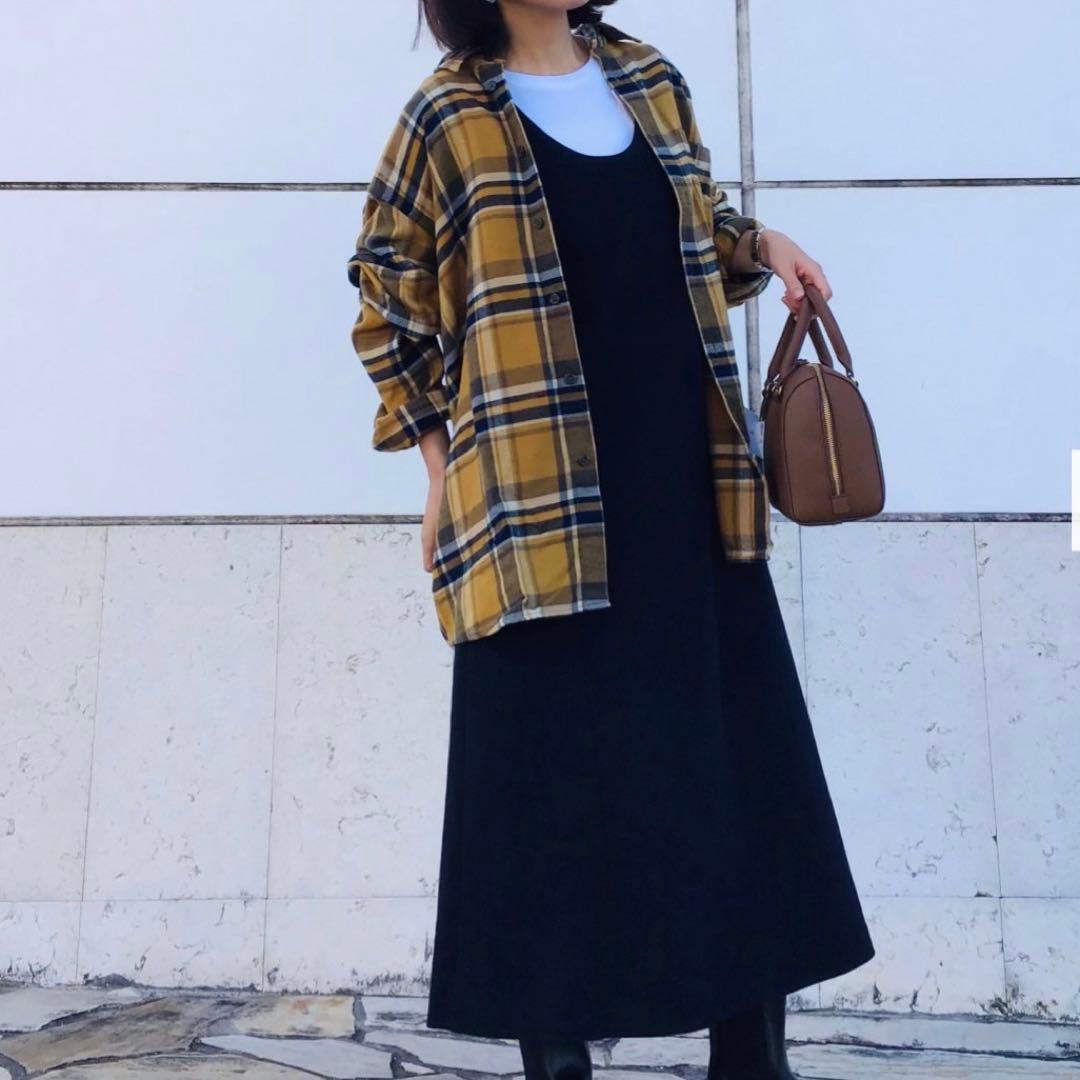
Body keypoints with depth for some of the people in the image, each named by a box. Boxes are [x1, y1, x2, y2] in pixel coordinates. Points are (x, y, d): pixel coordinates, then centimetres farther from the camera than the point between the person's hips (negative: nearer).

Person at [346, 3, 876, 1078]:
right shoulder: (447, 116, 0)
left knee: (739, 753, 7)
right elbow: (389, 304, 3)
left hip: (687, 477, 5)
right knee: (554, 768, 2)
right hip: (541, 493, -5)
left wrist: (759, 243, 5)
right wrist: (440, 471, -1)